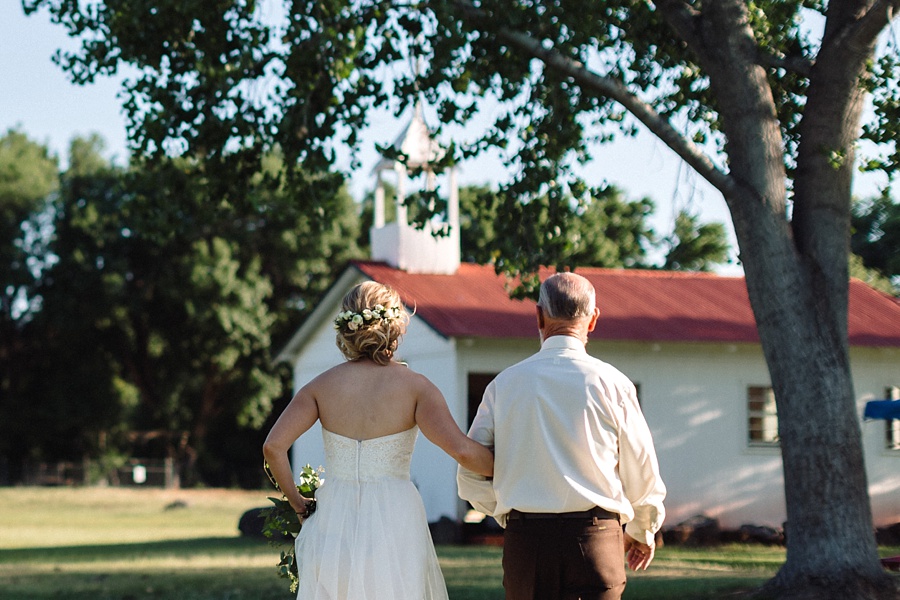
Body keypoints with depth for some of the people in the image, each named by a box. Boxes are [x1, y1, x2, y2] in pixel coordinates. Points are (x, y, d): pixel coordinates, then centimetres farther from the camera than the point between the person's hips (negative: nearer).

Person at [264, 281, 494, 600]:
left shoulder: (321, 386, 3)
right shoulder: (414, 386, -5)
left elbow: (273, 447, -4)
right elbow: (462, 450, -15)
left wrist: (296, 502, 10)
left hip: (334, 523, 3)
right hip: (394, 523, -2)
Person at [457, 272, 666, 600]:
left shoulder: (504, 383, 3)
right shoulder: (612, 383, -2)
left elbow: (472, 478, 5)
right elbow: (641, 473, 4)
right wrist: (642, 531, 23)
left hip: (524, 540, 2)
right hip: (595, 537, -2)